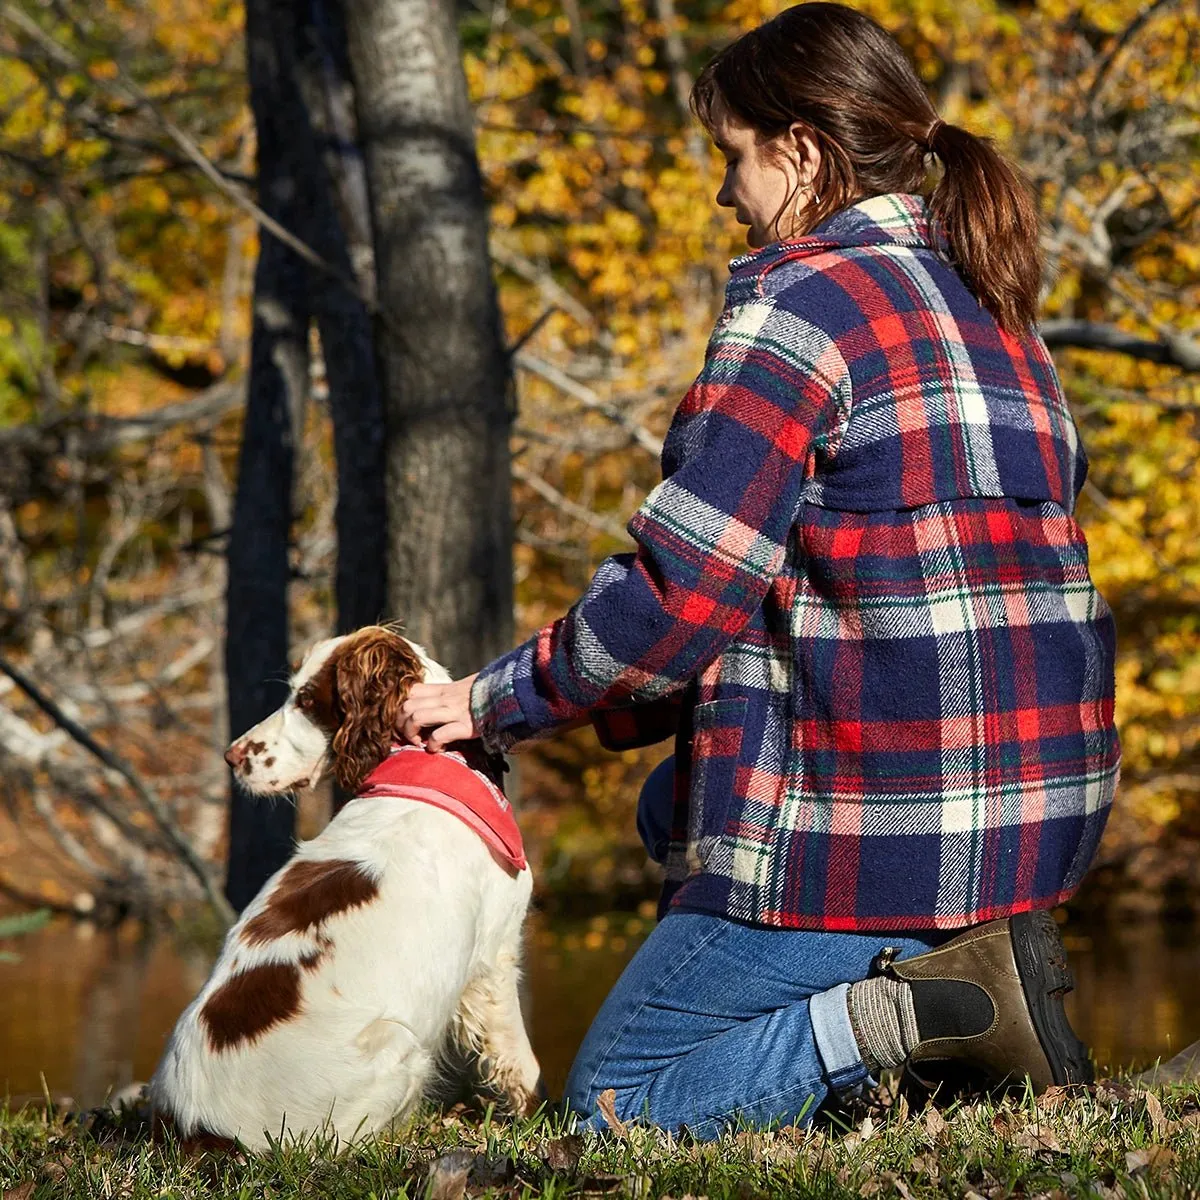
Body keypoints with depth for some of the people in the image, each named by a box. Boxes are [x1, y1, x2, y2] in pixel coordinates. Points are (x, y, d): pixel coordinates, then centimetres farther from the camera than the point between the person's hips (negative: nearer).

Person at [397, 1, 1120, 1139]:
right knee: (676, 810, 33)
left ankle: (908, 1013, -14)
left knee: (612, 1098, 7)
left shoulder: (799, 299, -11)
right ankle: (955, 954, 11)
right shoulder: (994, 312, 15)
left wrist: (500, 700, 0)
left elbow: (681, 590, -17)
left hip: (876, 826, -9)